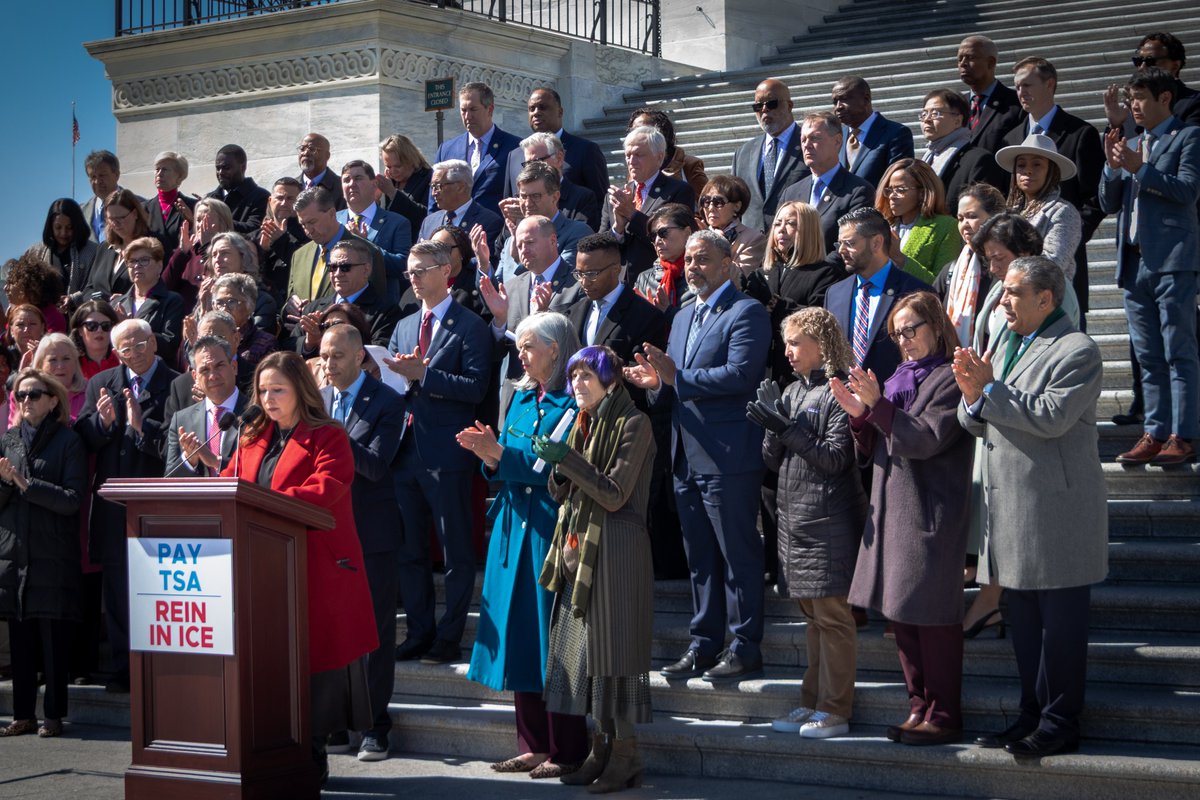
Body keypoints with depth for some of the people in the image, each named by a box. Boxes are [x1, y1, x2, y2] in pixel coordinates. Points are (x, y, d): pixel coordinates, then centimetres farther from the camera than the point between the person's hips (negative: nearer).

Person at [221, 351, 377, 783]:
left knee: (313, 656, -2)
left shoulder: (328, 438, -2)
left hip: (315, 569, -5)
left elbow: (325, 488, -17)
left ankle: (312, 756, 5)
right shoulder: (252, 439, 19)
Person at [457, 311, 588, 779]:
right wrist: (490, 455, -7)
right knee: (519, 632, 8)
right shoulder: (521, 398, 13)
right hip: (514, 528, 7)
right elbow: (504, 470, 14)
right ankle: (534, 745, 17)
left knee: (552, 636, -4)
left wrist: (502, 453, -21)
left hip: (551, 528, -7)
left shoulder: (573, 405, -9)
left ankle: (565, 751, 4)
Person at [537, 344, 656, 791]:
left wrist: (567, 459, -19)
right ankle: (601, 749, 15)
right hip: (578, 548, 8)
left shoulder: (633, 425, -9)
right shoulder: (585, 424, 15)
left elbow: (615, 495, -15)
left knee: (612, 648, -6)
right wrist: (556, 468, -6)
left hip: (615, 551, -8)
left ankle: (625, 758, 0)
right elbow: (561, 494, 15)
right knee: (584, 648, 8)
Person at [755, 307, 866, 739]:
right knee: (813, 615, 13)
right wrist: (772, 425, -5)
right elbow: (773, 461, 13)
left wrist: (787, 427, -17)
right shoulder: (792, 392, 14)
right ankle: (812, 703, 19)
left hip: (829, 521, -8)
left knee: (832, 616, -4)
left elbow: (836, 458, -15)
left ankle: (835, 711, 0)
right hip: (795, 519, 8)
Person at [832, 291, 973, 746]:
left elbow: (925, 440, -19)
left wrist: (877, 405, -22)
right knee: (901, 614, 11)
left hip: (930, 516, -9)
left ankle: (943, 716, 2)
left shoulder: (951, 379, -8)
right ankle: (920, 708, 20)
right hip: (892, 512, 9)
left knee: (931, 615, -6)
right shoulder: (898, 379, 17)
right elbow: (873, 450, 16)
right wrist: (859, 414, -2)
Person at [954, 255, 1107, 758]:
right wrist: (973, 395, -9)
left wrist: (989, 388, -18)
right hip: (1010, 507, 9)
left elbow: (1050, 417, -22)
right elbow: (977, 425, 14)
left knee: (1060, 622, -1)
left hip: (1056, 510, -8)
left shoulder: (1077, 351, -10)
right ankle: (1032, 716, 25)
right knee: (1023, 620, 15)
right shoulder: (1005, 345, 16)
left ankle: (1060, 724, 7)